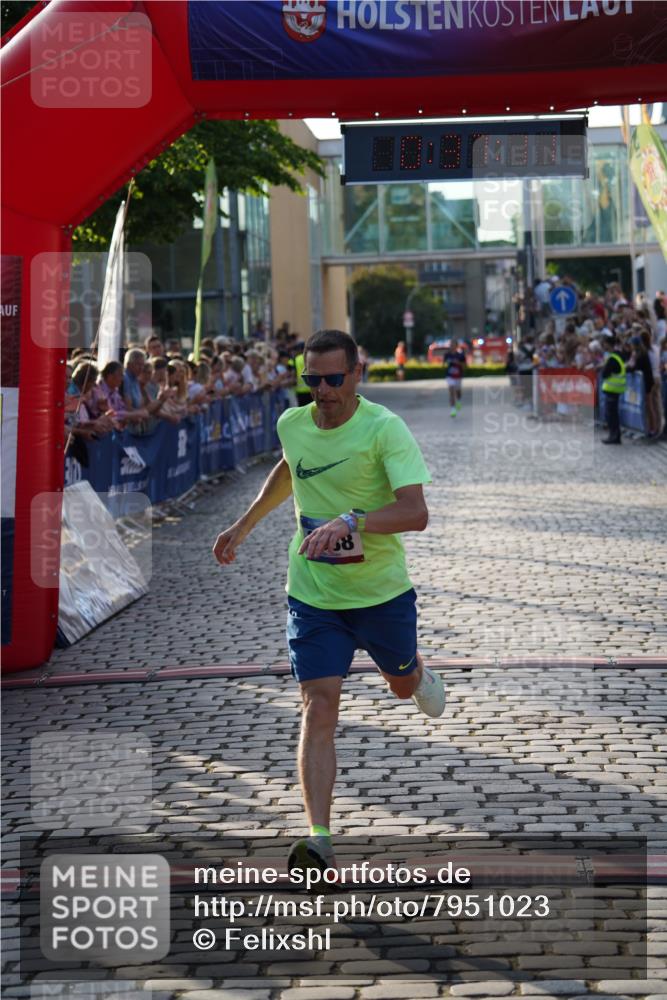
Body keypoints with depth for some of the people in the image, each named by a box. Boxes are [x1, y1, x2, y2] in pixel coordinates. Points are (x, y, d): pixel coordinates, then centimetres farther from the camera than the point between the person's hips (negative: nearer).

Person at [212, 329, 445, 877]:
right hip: (313, 595, 2)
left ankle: (418, 672, 63)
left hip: (383, 591, -2)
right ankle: (319, 840, -16)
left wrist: (350, 521, -41)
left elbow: (416, 512, -28)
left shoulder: (384, 429, -19)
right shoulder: (291, 425, -2)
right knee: (319, 708, -12)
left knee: (403, 684, 23)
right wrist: (245, 524, 28)